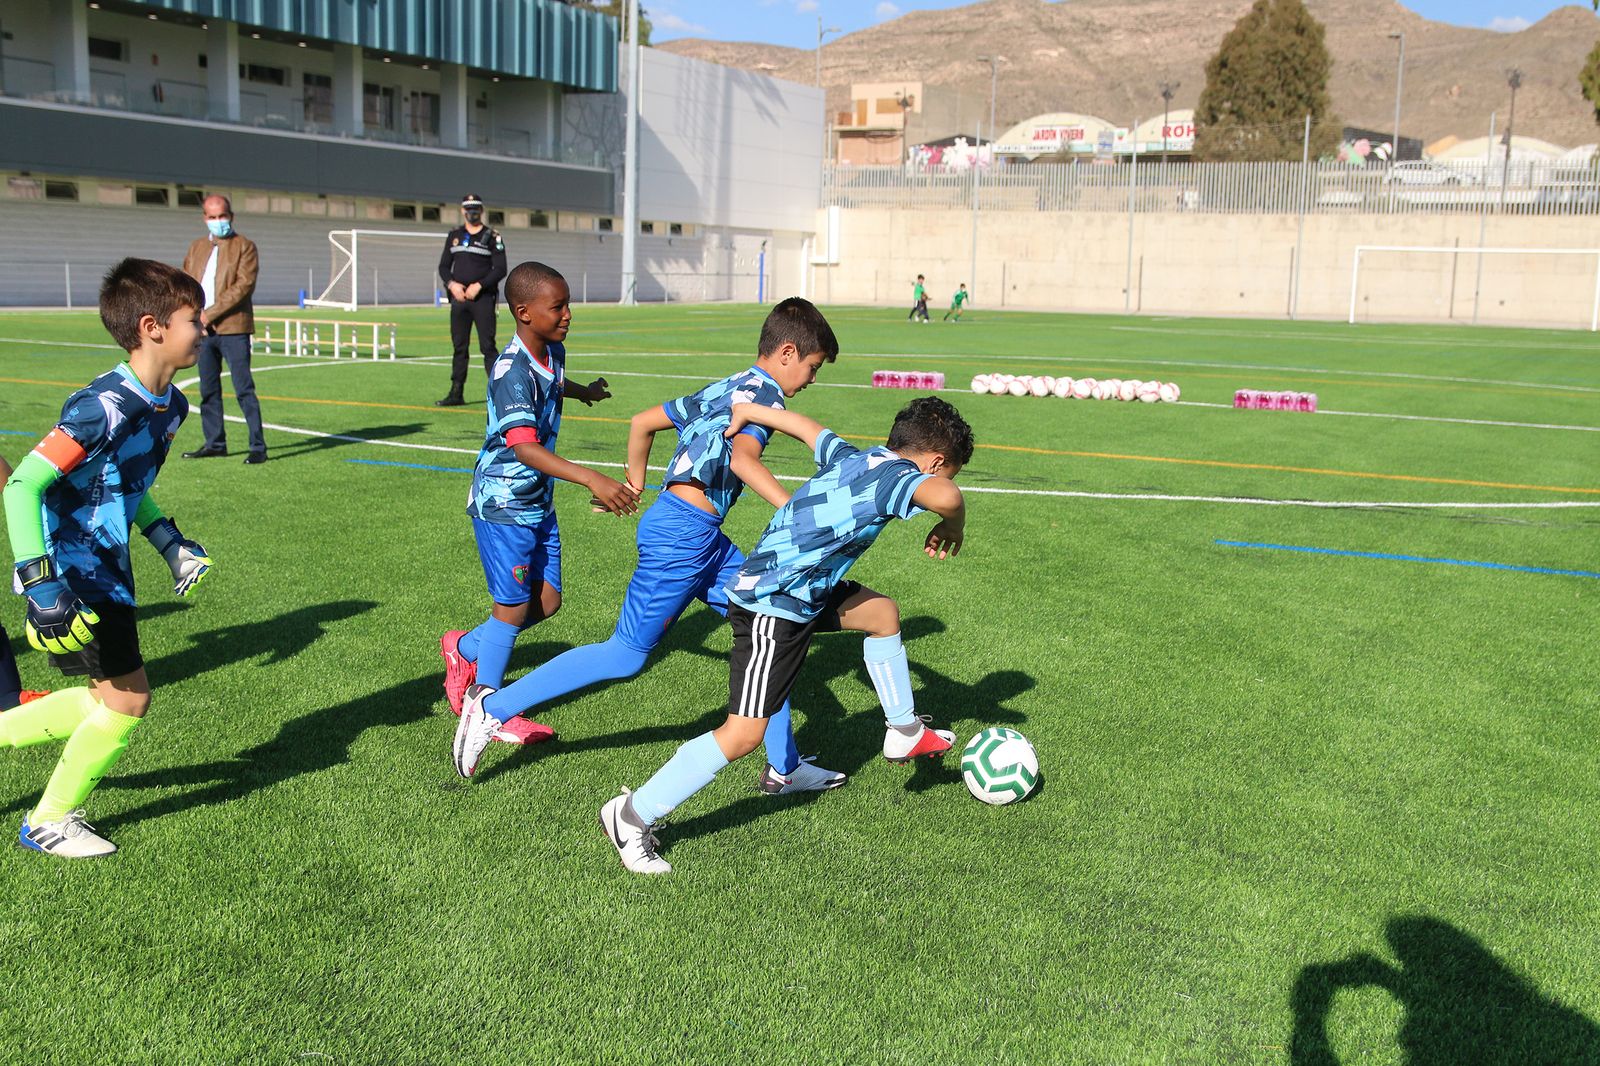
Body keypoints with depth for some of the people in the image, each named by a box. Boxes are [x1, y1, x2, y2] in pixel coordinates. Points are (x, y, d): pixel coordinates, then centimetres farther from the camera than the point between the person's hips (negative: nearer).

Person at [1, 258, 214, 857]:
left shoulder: (170, 406, 3)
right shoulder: (104, 408, -25)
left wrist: (171, 544, 11)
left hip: (108, 571, 9)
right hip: (72, 574, -9)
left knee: (106, 700, 14)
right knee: (127, 699, -3)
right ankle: (50, 822, 17)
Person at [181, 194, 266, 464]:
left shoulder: (244, 246, 1)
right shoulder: (197, 247, 18)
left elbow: (244, 285, -10)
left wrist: (211, 313, -14)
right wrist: (196, 315, -2)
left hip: (233, 328, -6)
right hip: (203, 330, 6)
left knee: (244, 390, -8)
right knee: (208, 390, 10)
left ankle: (258, 446, -6)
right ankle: (215, 443, 19)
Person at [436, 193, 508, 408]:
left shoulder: (492, 237, 1)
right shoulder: (454, 235, 15)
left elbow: (500, 269, -5)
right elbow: (443, 266, 15)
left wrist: (479, 285, -15)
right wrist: (451, 284, -5)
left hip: (483, 298, -4)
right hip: (458, 298, 5)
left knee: (487, 346, -9)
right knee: (459, 346, 8)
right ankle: (456, 394, 13)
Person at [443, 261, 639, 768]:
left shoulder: (553, 353, 1)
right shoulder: (511, 371, -26)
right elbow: (525, 449, -38)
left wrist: (584, 391, 44)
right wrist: (591, 479, -48)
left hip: (539, 503, 8)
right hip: (503, 505, -8)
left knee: (546, 601, 11)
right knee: (514, 607, 1)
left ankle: (465, 648, 33)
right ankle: (487, 703, 21)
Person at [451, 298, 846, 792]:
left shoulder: (722, 389, 20)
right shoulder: (765, 391, -7)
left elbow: (643, 421, 25)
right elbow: (742, 458, -27)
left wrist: (635, 486, 37)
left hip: (704, 538, 10)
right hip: (683, 533, -10)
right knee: (627, 654, -3)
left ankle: (783, 767, 14)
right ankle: (493, 708, 5)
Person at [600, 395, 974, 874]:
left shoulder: (850, 457, 10)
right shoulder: (896, 473, -15)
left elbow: (804, 425, 24)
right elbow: (944, 496, -36)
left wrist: (746, 411, 38)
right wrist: (951, 525, -14)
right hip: (773, 608, -10)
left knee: (883, 613, 24)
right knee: (744, 733, -9)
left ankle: (905, 733, 38)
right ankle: (632, 816, -1)